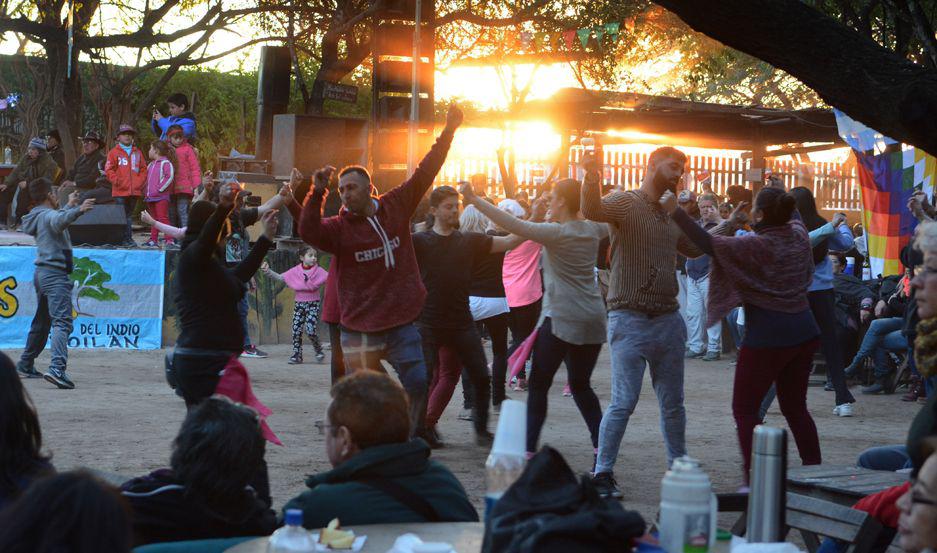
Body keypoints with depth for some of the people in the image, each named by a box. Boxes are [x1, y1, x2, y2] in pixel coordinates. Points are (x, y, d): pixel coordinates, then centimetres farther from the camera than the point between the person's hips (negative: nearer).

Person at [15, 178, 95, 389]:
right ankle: (57, 368, -35)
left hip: (42, 273, 10)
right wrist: (78, 210, -48)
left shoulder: (39, 216, 18)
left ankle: (26, 364, 35)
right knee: (62, 322, -20)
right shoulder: (48, 214, -11)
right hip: (55, 274, -10)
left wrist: (70, 206, 51)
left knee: (41, 321, 23)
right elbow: (59, 221, -36)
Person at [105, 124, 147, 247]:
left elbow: (143, 169, 15)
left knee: (129, 215, 8)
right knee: (121, 216, -5)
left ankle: (128, 239, 10)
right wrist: (117, 181, -14)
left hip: (135, 190, 4)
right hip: (120, 191, -3)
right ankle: (126, 239, -3)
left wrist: (140, 182, 1)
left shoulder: (137, 152, 14)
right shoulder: (114, 152, 3)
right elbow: (108, 170, -2)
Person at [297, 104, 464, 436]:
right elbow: (308, 233, -24)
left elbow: (425, 173, 7)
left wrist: (448, 131, 5)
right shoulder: (339, 227, -5)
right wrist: (317, 194, -33)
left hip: (402, 323, 3)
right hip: (360, 330, -3)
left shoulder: (396, 207, 4)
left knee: (417, 385, -1)